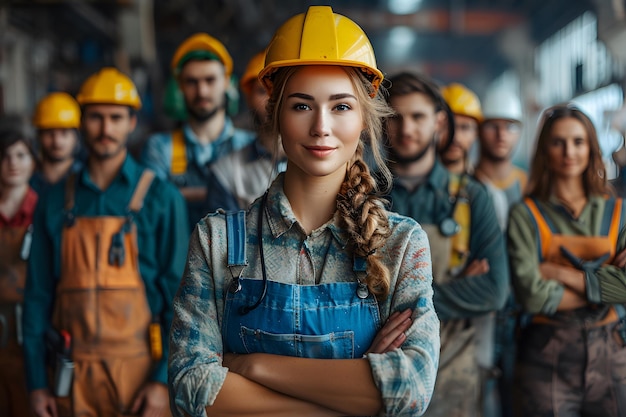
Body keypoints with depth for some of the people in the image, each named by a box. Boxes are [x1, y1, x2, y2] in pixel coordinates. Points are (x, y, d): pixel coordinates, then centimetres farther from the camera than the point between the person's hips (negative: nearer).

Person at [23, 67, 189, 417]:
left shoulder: (161, 197, -1)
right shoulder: (56, 202, 7)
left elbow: (179, 294, -4)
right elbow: (38, 293, 8)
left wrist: (164, 379, -9)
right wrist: (37, 381, 4)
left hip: (139, 371, -2)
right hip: (75, 376, 2)